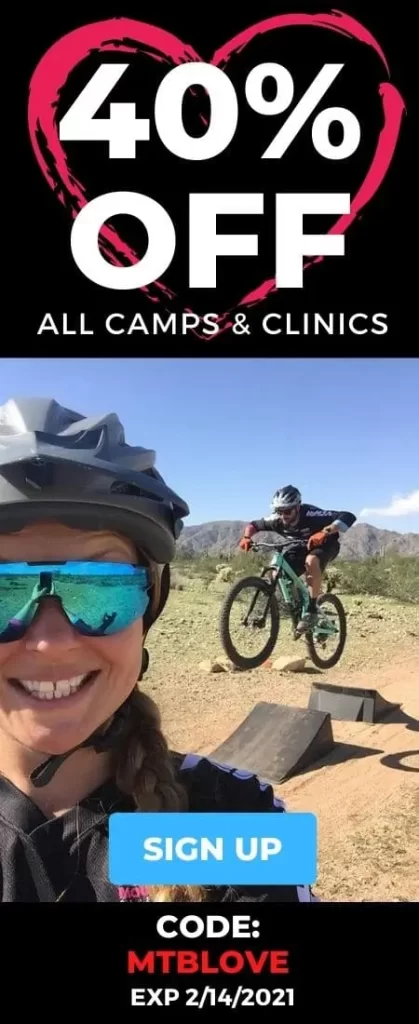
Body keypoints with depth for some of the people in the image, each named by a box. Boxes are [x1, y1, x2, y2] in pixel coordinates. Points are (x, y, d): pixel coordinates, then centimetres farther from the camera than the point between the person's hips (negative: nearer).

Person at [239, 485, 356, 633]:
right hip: (298, 548, 5)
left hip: (323, 545, -5)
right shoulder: (277, 520, -23)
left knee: (311, 561, -39)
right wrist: (246, 537, -27)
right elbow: (254, 524, -5)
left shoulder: (310, 514, -37)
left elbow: (348, 517, -45)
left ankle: (311, 610, -26)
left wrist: (324, 532, -59)